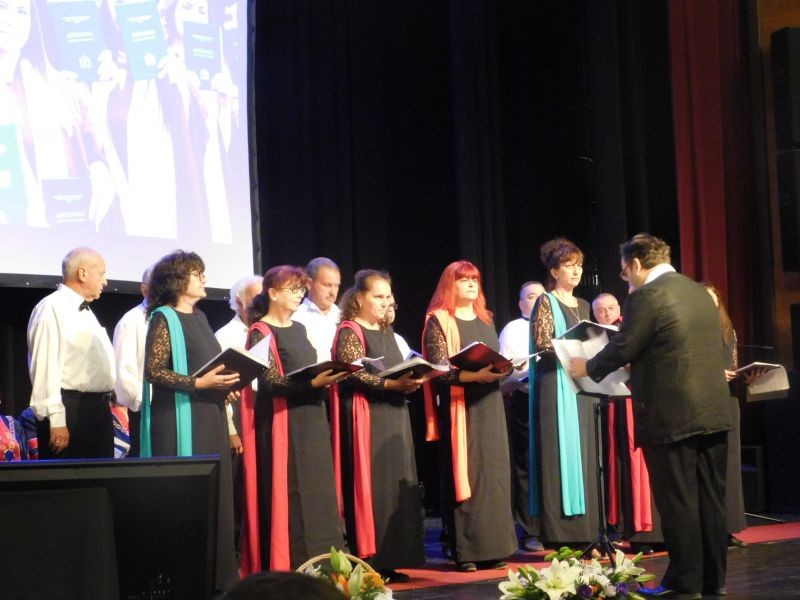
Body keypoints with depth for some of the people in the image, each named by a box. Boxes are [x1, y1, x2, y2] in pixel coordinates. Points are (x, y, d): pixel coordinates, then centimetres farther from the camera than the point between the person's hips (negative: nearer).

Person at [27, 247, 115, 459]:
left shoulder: (86, 312, 20)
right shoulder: (52, 309, -10)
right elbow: (45, 367, -18)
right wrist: (56, 421, -23)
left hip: (98, 409, 9)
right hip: (70, 410, -9)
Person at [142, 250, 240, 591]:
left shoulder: (199, 317, 17)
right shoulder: (163, 318, -7)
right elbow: (153, 371, -15)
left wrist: (225, 387, 6)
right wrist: (197, 383, -21)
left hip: (209, 418, 8)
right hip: (179, 419, -8)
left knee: (213, 493, 6)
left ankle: (215, 571, 11)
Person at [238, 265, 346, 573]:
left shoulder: (299, 329, 17)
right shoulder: (261, 332, -6)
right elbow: (270, 381, -17)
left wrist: (326, 379, 3)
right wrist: (313, 383, -27)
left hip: (312, 420, 8)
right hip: (283, 423, -8)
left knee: (315, 493, 6)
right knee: (288, 494, -7)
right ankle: (286, 567, -2)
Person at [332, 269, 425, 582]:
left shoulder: (386, 332, 18)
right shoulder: (350, 332, -6)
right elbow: (354, 375, -17)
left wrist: (411, 381, 1)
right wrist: (392, 384, -25)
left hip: (393, 416, 8)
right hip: (366, 418, -8)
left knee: (395, 486, 5)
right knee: (370, 487, -9)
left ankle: (389, 560, 9)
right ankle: (368, 562, -5)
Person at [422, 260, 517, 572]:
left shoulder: (485, 320, 17)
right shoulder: (439, 321, -3)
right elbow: (439, 370, -12)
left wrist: (504, 369, -2)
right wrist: (475, 375, -25)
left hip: (489, 407, 6)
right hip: (459, 408, -6)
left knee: (492, 473, 3)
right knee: (464, 475, -6)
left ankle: (491, 547, 8)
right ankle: (465, 551, -3)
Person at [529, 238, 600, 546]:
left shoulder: (582, 305, 18)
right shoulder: (546, 302, -3)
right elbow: (542, 344, -13)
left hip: (581, 386, 7)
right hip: (556, 386, -7)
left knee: (583, 456, 6)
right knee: (560, 455, -9)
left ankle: (583, 531, 9)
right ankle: (559, 535, -7)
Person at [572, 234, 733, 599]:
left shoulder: (645, 298, -12)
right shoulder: (698, 291, 14)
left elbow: (622, 350, -9)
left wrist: (587, 368, 9)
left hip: (672, 416, -8)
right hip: (713, 411, 8)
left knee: (677, 502, 1)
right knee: (710, 499, 12)